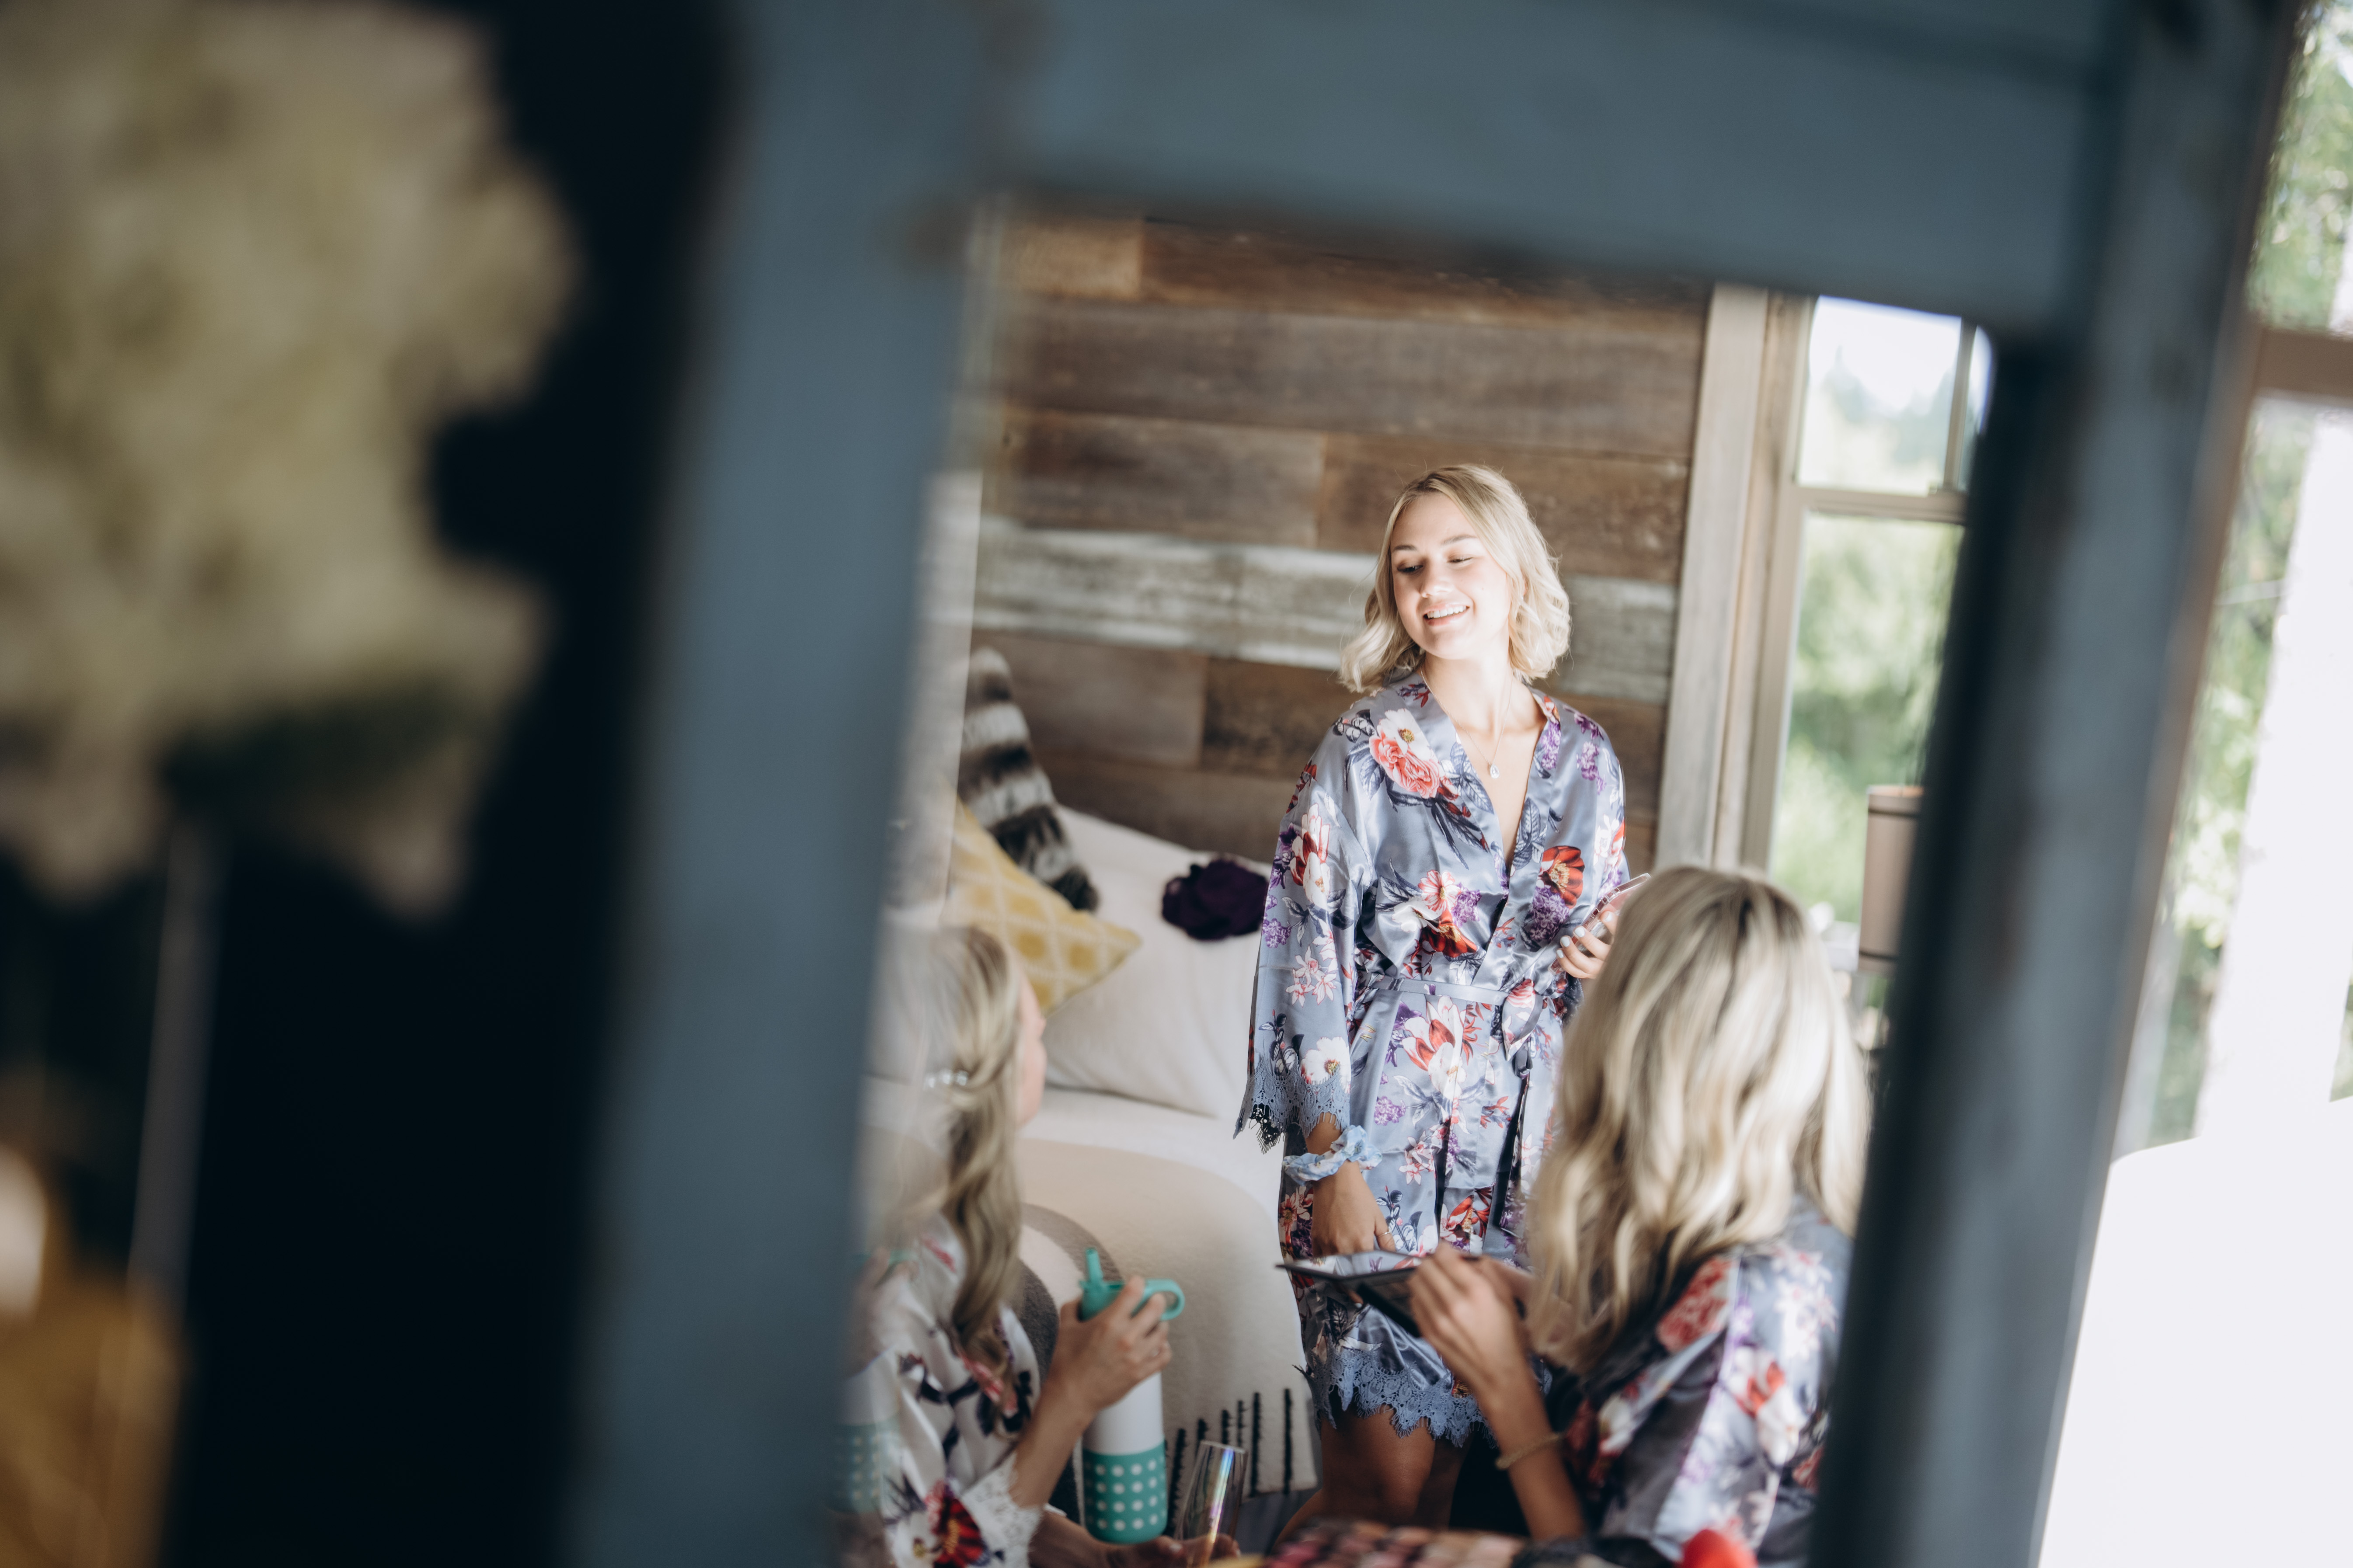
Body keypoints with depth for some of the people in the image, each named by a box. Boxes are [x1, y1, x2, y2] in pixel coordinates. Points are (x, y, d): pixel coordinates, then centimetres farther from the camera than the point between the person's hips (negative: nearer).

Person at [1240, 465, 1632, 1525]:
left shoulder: (1587, 759, 7)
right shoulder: (1366, 753, -5)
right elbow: (1307, 957, -7)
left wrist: (1602, 959, -5)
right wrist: (1331, 1163, -12)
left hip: (1523, 1152, 4)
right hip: (1384, 1134, -4)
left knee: (1460, 1466, 6)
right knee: (1389, 1486, -5)